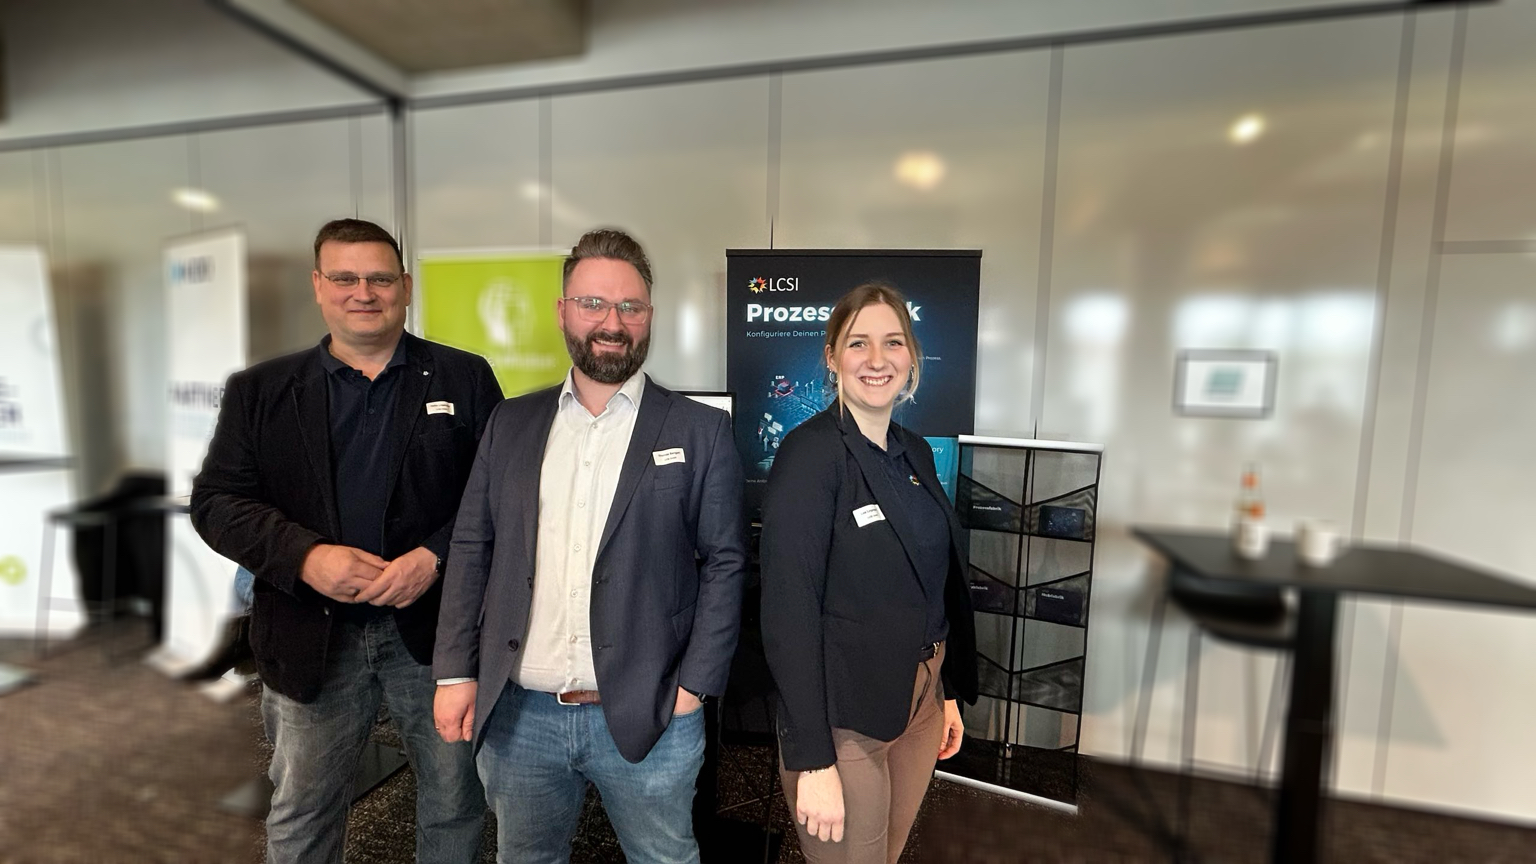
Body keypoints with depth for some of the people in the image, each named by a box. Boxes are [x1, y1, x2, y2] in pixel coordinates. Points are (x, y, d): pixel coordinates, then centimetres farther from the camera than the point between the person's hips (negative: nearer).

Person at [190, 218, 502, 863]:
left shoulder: (464, 378, -1)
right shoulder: (260, 391, 6)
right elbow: (216, 501, 2)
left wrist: (436, 557, -18)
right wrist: (305, 556, -15)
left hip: (436, 628, -1)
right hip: (313, 637, 2)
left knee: (455, 805, 16)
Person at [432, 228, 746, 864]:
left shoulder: (701, 431, -7)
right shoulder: (511, 423, 3)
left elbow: (724, 563, -7)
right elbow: (472, 548, 5)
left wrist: (694, 685, -10)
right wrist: (456, 671, 1)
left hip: (648, 717, -2)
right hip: (517, 714, 3)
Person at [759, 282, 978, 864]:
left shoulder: (915, 452, 4)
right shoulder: (810, 452, -19)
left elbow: (937, 584, 11)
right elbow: (789, 611, -22)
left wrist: (949, 692, 14)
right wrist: (812, 761, -21)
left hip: (922, 698, 7)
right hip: (844, 718, -7)